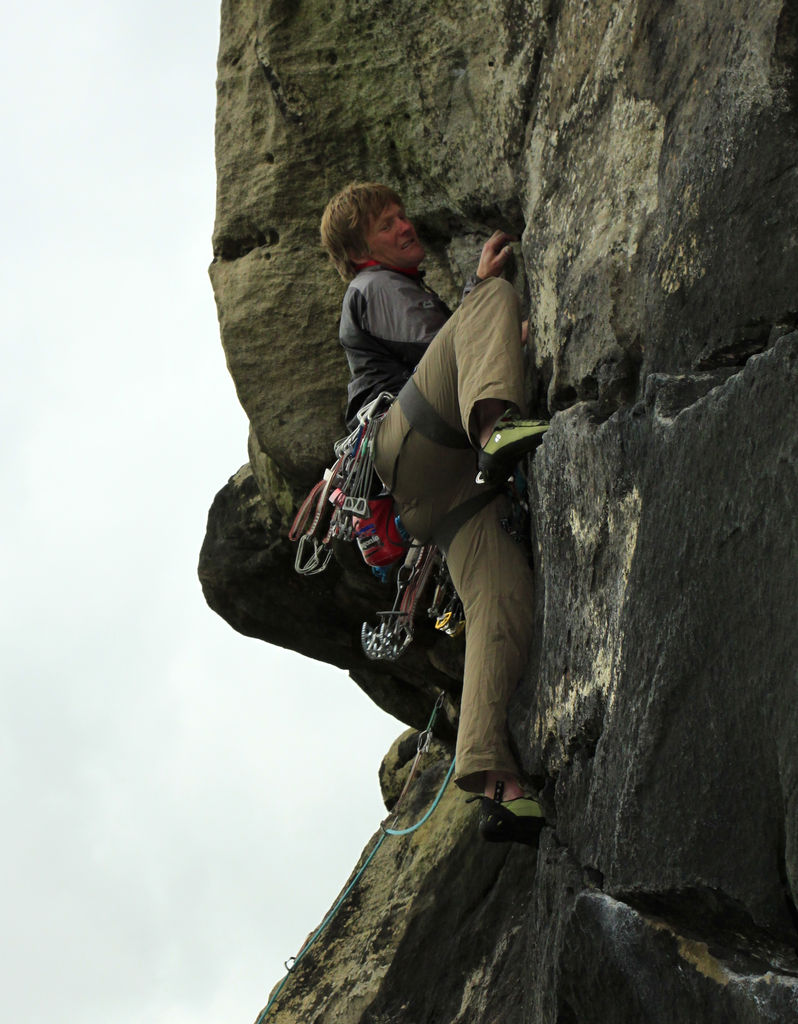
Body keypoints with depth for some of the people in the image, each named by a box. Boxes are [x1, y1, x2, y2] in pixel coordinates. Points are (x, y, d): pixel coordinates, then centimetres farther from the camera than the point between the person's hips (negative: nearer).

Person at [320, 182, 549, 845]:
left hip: (451, 482, 6)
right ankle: (496, 428, -54)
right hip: (406, 447, -6)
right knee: (495, 299, -21)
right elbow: (433, 338, 0)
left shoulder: (416, 294, 45)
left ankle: (494, 778, -37)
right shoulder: (375, 287, 20)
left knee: (504, 596, -21)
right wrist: (480, 285, 8)